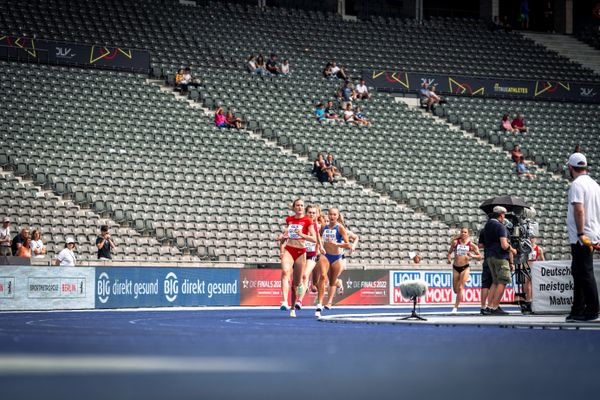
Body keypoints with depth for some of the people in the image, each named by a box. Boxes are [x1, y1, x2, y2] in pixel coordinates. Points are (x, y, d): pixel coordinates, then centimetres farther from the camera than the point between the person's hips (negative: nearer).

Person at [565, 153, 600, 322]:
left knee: (585, 274, -6)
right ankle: (578, 311, 17)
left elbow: (579, 210, -22)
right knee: (578, 272, 14)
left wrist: (581, 234, -25)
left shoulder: (577, 184, -12)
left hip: (581, 238, -9)